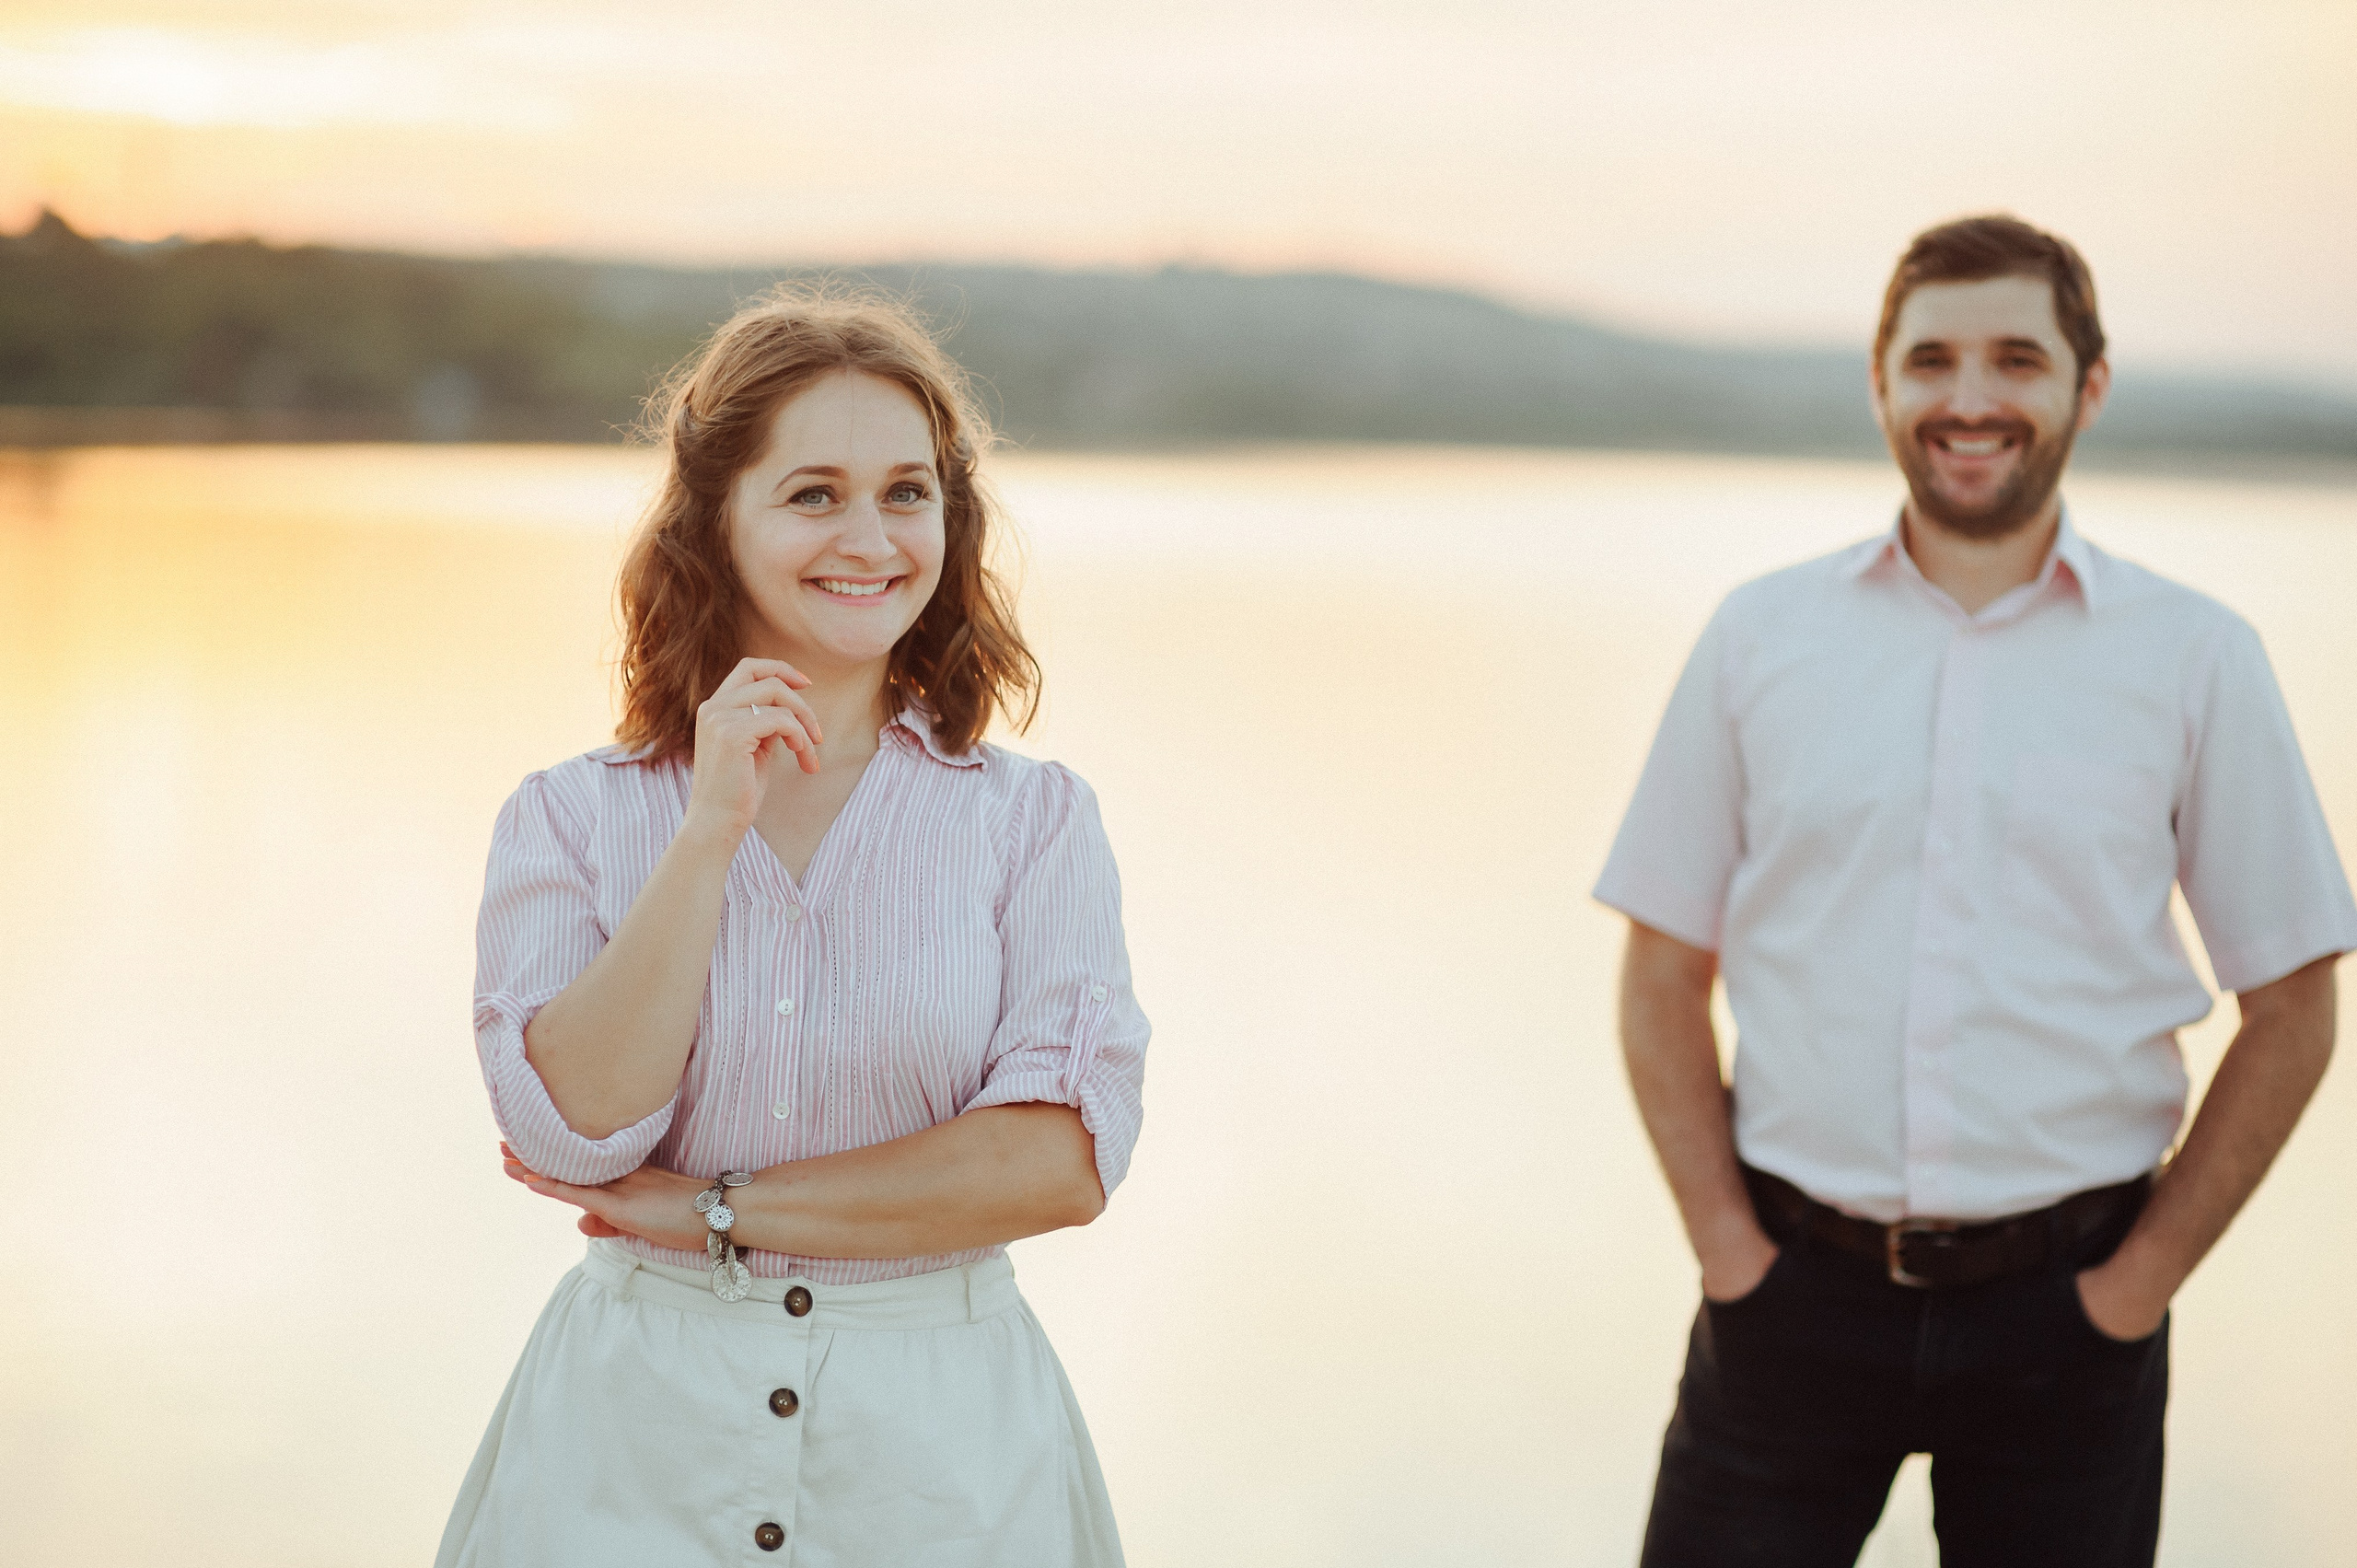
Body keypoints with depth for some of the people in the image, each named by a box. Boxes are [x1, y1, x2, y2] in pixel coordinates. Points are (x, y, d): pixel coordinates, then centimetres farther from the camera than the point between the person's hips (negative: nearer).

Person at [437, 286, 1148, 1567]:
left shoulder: (1035, 820, -2)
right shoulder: (569, 820, -1)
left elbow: (1063, 1159, -12)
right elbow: (571, 1133, -12)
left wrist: (710, 1210, -11)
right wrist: (712, 829, -17)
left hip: (939, 1456, 0)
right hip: (636, 1432, 0)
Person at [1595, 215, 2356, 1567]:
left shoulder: (2196, 659, 1)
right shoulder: (1762, 637, 4)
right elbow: (1665, 975, 7)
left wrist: (2141, 1281, -2)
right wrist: (1728, 1245, -1)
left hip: (2063, 1308, 0)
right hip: (1796, 1294, 1)